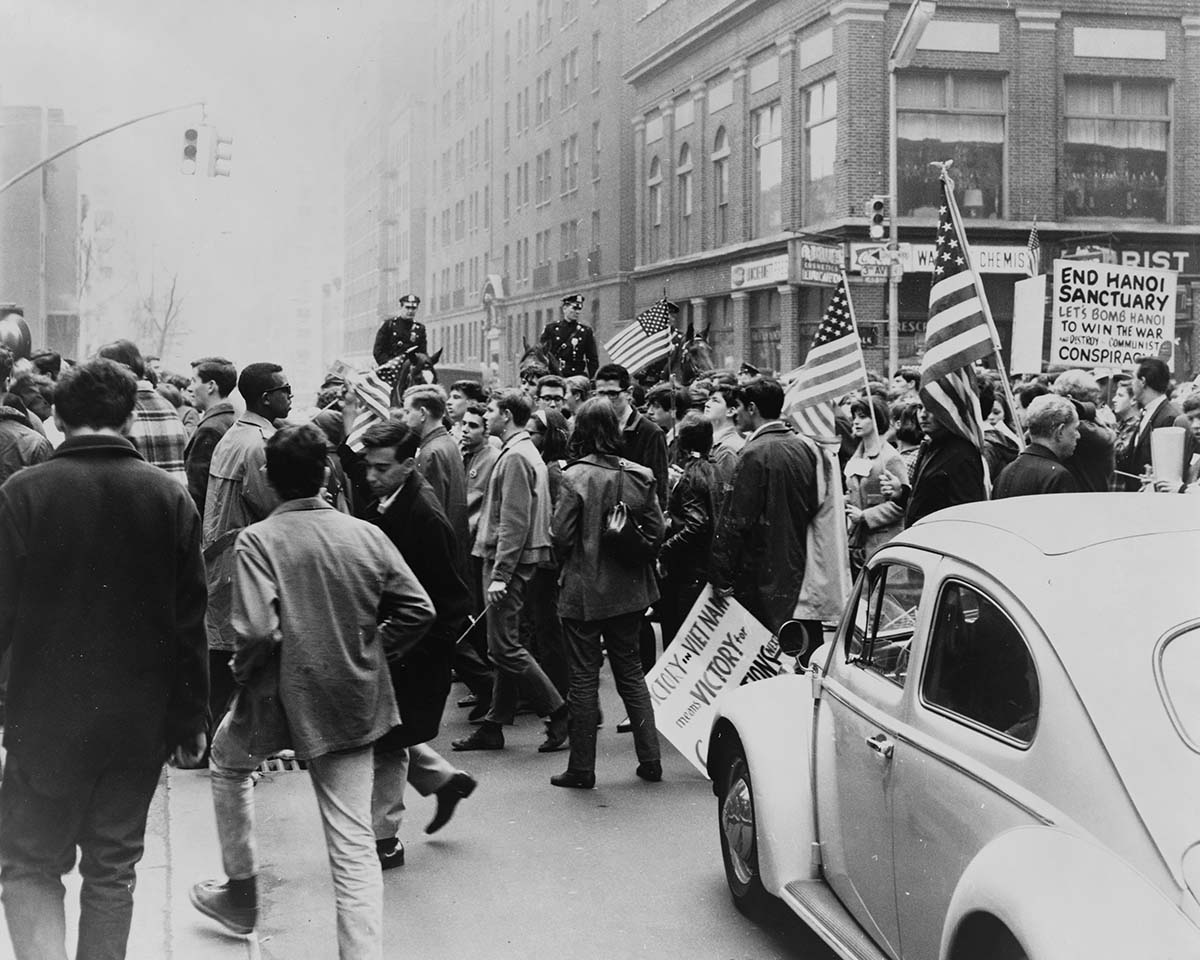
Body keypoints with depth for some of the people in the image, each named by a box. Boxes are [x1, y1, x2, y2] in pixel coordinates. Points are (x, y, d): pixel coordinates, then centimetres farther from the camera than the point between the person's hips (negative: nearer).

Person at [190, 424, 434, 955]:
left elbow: (258, 630, -23)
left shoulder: (258, 540, -13)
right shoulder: (367, 534, -1)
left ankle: (241, 895, 38)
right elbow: (419, 610, 0)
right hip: (356, 701, 3)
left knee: (227, 762, 30)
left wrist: (242, 669, -3)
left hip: (283, 693, -2)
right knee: (353, 841, 5)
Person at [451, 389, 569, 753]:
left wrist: (500, 574, -22)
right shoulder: (523, 452, 16)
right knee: (504, 647, 12)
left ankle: (559, 714, -1)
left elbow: (514, 523, -21)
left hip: (509, 561, -10)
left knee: (505, 647, -7)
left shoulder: (515, 457, -15)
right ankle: (493, 727, 18)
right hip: (506, 562, 10)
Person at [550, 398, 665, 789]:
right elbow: (656, 530, 0)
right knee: (630, 670, 15)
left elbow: (562, 536, -14)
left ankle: (582, 768, 10)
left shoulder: (576, 477, -15)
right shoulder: (638, 475, -2)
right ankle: (650, 759, 15)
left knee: (584, 676, 4)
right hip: (628, 590, 4)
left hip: (584, 591, -4)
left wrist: (572, 562, 6)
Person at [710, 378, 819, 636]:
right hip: (797, 571, 8)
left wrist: (721, 577, -14)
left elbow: (735, 522, -18)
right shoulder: (802, 447, 7)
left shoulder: (755, 454, -16)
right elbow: (813, 507, 13)